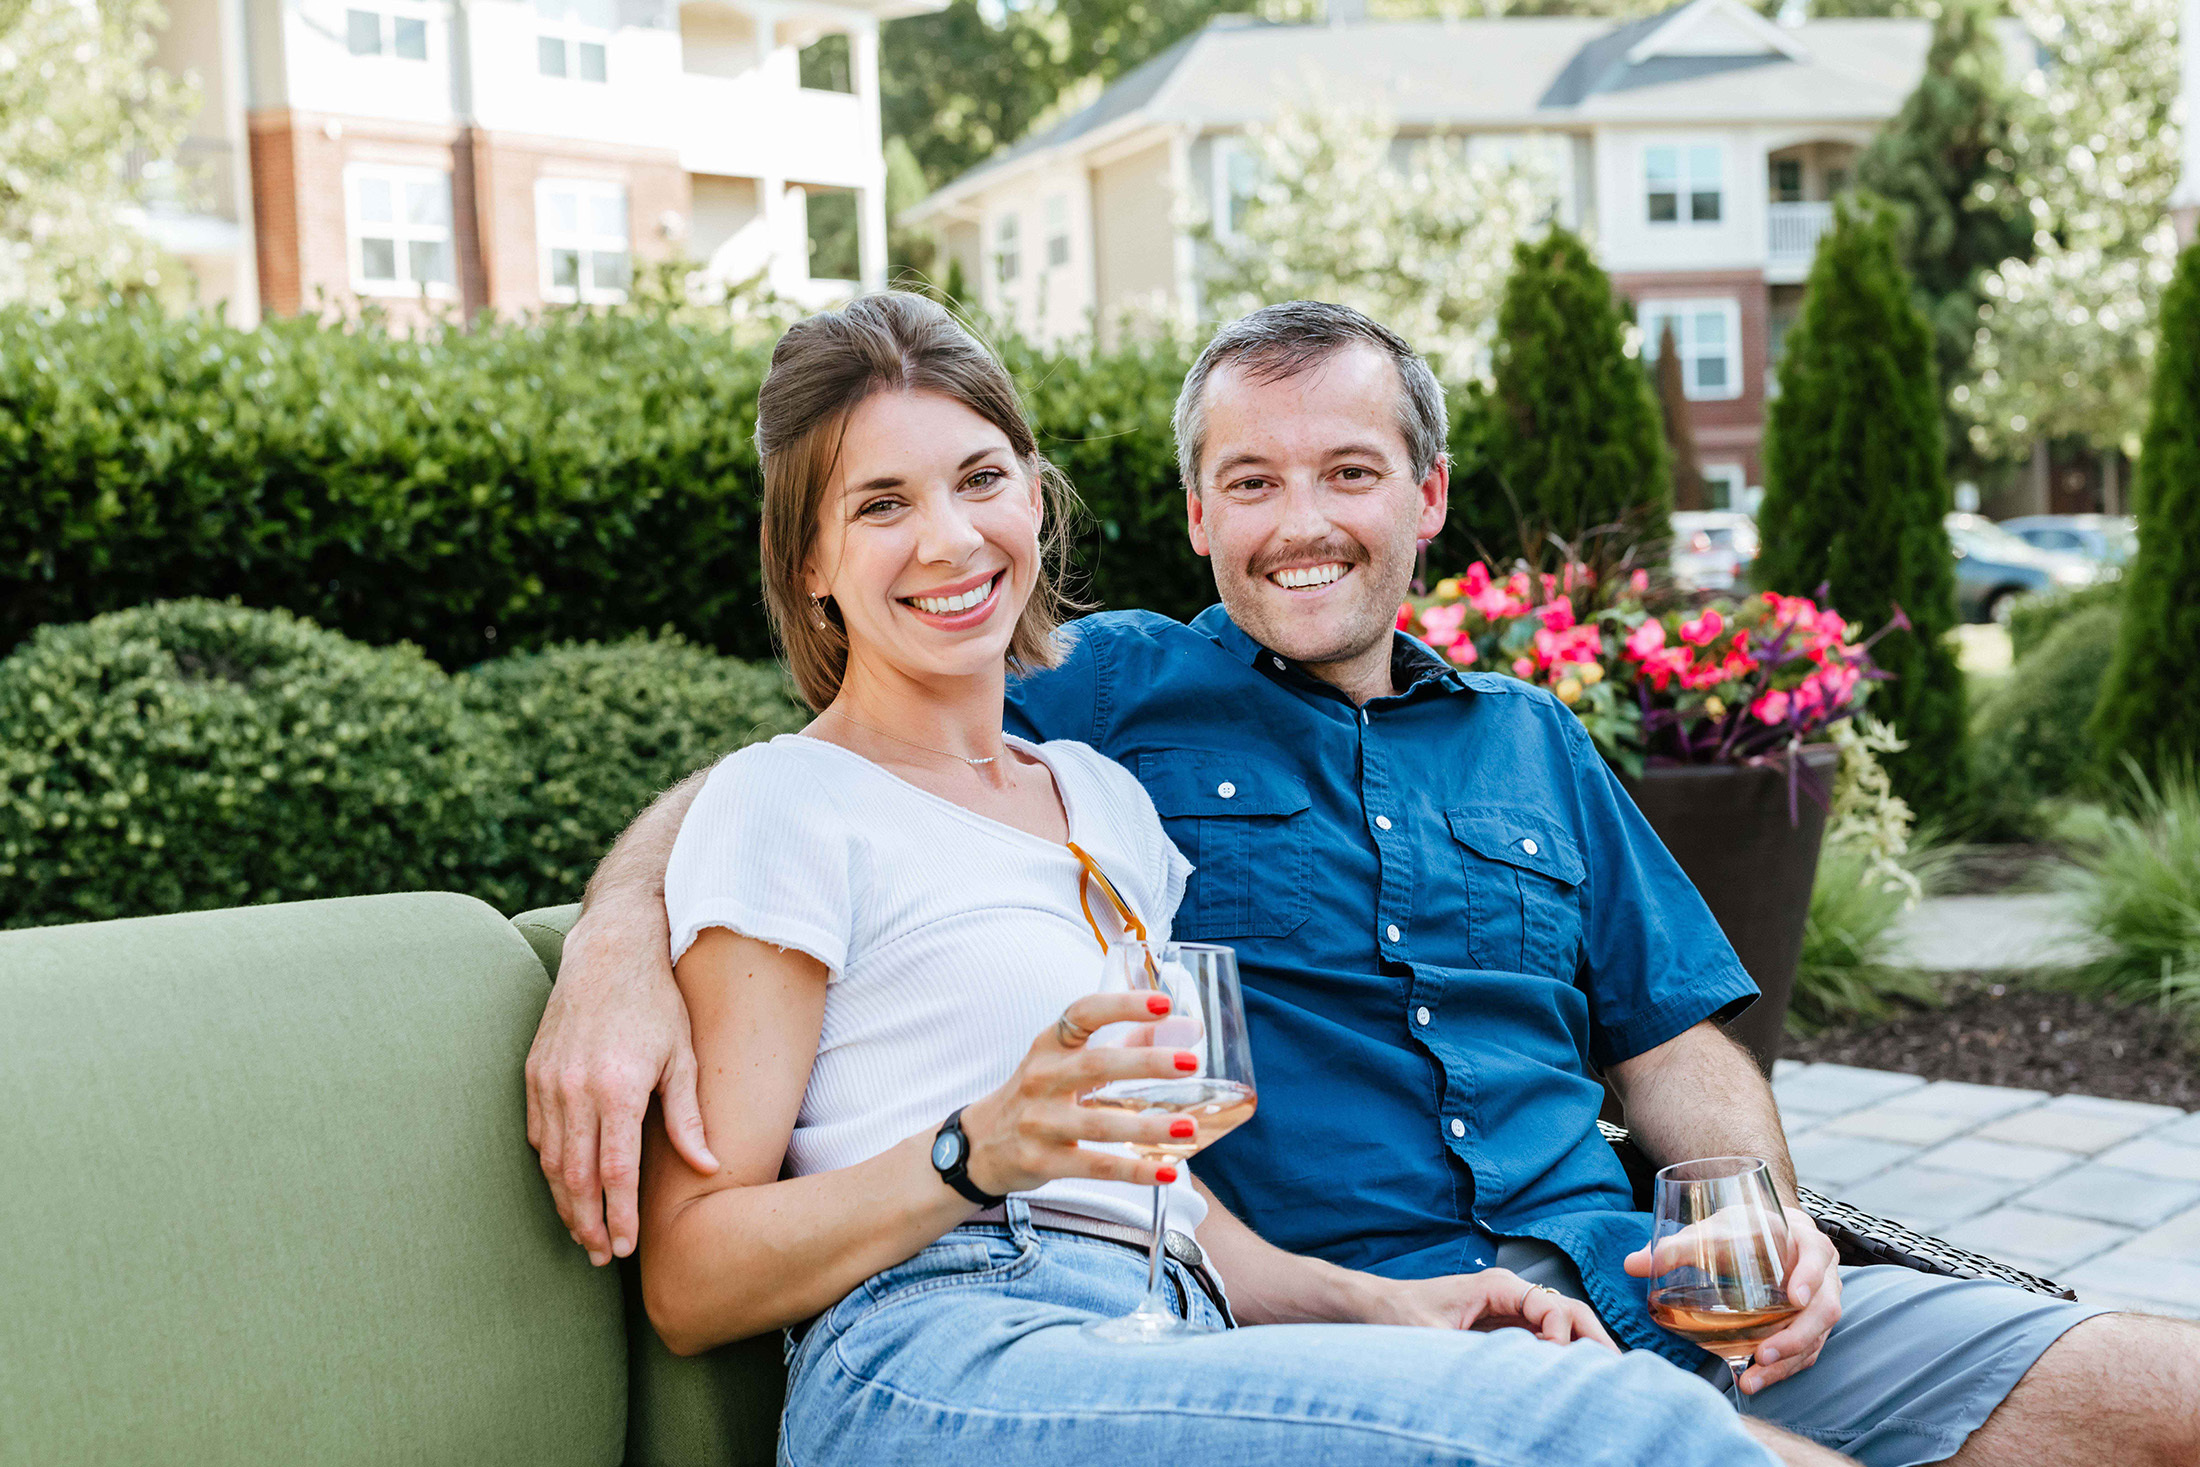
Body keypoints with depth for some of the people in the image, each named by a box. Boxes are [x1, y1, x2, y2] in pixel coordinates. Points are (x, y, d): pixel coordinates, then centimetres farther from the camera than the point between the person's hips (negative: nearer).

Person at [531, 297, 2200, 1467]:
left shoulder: (1533, 743, 21)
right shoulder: (1110, 695, 7)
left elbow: (1675, 1043, 23)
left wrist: (1769, 1210, 2)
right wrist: (617, 950, -17)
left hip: (1623, 1277, 6)